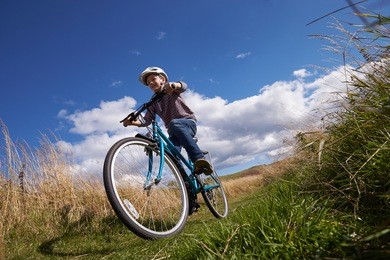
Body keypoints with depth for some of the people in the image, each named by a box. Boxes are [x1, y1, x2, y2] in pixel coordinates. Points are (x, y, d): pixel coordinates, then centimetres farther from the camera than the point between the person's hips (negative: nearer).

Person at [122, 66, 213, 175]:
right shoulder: (153, 102, 14)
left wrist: (173, 84, -43)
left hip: (188, 122, -4)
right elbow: (147, 120, 2)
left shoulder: (172, 90, 5)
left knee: (174, 123, -38)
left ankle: (199, 159, -47)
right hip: (174, 132, 4)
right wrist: (133, 122, -18)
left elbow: (184, 86, -19)